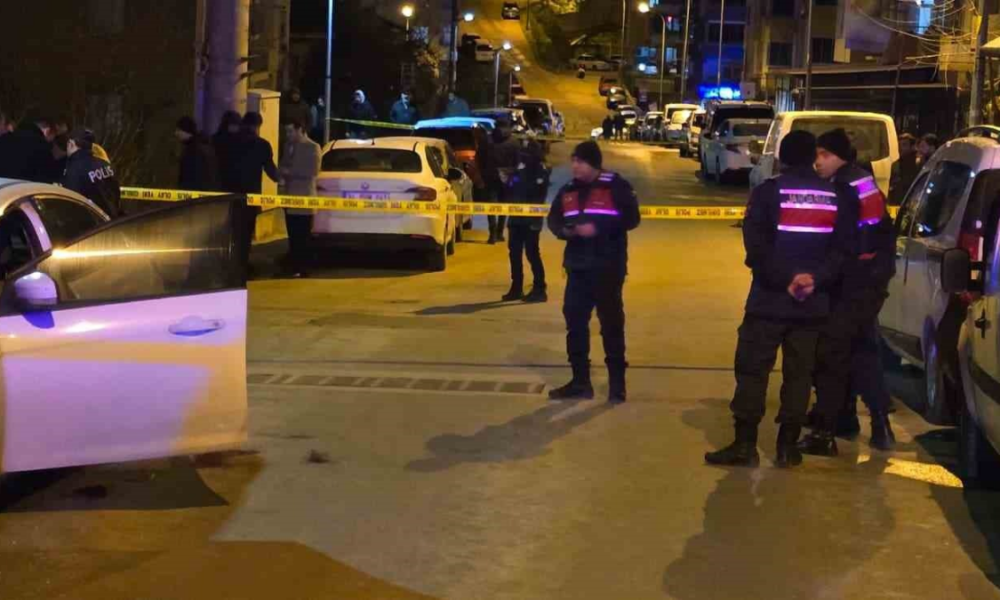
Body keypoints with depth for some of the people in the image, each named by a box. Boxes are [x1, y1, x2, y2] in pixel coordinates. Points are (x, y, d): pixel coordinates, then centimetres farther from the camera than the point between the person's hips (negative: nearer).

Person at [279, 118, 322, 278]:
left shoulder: (312, 148, -6)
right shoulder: (289, 146, 15)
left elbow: (313, 172, -14)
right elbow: (284, 167, 20)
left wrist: (290, 172, -14)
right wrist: (283, 172, -4)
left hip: (303, 198, -7)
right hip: (289, 196, 7)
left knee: (301, 237, -5)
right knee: (292, 236, 10)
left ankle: (301, 269, -2)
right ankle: (293, 267, 16)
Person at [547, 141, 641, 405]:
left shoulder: (616, 186, -6)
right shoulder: (568, 190, 11)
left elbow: (631, 218, -13)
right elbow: (554, 219, 17)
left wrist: (598, 228, -21)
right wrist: (565, 230, -6)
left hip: (608, 267, -6)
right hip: (578, 267, 6)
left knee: (611, 324, 1)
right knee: (575, 322, 7)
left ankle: (617, 383, 9)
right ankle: (580, 382, 17)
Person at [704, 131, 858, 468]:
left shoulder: (768, 192, -3)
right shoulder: (838, 197, 9)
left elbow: (757, 247, -13)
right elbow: (843, 248, 1)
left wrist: (783, 279, -11)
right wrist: (815, 279, -9)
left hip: (769, 298, -3)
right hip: (813, 301, 4)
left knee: (752, 369, 1)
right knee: (799, 372, 9)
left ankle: (745, 444, -1)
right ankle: (788, 446, 9)